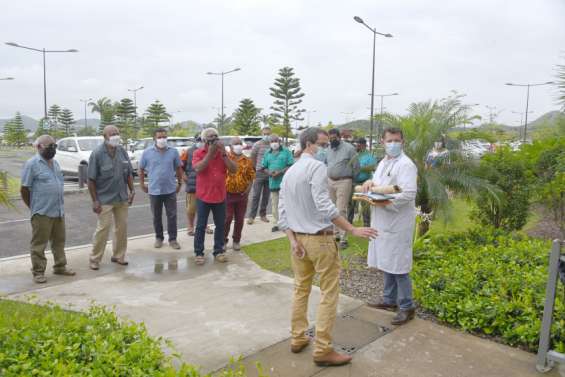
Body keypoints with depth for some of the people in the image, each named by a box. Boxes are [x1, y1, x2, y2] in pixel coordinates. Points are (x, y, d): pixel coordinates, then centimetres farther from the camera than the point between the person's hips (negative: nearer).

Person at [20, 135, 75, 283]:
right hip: (42, 213, -7)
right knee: (39, 244, 3)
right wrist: (34, 207, 0)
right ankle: (38, 272, 12)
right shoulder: (32, 164, -8)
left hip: (59, 211, 7)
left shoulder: (55, 163, 13)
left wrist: (60, 204, 15)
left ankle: (60, 266, 27)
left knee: (59, 241, 15)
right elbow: (24, 189, -7)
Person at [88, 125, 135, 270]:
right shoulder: (97, 154, -11)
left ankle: (118, 255, 25)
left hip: (122, 198, 5)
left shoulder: (122, 151, 4)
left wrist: (132, 190, 5)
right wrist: (95, 200, -13)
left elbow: (129, 173, 12)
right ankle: (94, 259, 11)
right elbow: (91, 179, -11)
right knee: (103, 228, -3)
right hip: (105, 199, -5)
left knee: (122, 227, 11)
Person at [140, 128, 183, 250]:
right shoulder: (147, 153, -3)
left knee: (172, 216, 3)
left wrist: (179, 183, 10)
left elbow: (178, 168, 9)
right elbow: (141, 169, 7)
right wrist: (142, 184, 6)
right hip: (154, 190, 0)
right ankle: (159, 238, 26)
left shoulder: (173, 152, -1)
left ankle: (173, 239, 12)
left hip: (170, 190, 0)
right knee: (156, 216, 11)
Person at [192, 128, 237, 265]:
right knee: (201, 226, 4)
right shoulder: (198, 153, -4)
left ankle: (218, 251, 22)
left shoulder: (222, 153, 4)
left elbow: (234, 170, -7)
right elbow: (198, 168, -23)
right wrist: (210, 153, -23)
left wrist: (223, 154, -15)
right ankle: (199, 253, 14)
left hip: (220, 196, 3)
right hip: (203, 196, -3)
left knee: (220, 226, 10)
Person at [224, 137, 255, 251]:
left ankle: (236, 241, 24)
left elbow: (251, 176, 9)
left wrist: (248, 188, -4)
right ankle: (223, 240, 16)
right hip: (228, 194, -3)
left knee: (239, 219, 10)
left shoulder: (247, 160, 5)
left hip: (242, 195, 3)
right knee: (226, 218, 1)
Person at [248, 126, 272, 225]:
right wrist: (257, 168, 8)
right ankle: (251, 216, 1)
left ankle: (263, 215, 21)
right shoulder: (257, 145, -3)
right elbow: (252, 158, 4)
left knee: (266, 196, 10)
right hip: (259, 173, -2)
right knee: (256, 195, -2)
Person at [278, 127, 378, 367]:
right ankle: (322, 350, 8)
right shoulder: (317, 167, -15)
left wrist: (293, 240, 0)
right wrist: (353, 230, -21)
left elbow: (282, 212, 5)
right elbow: (325, 206, -24)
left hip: (298, 239, 8)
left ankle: (298, 339, 29)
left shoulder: (289, 172, 10)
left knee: (300, 289, 18)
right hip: (320, 239, -8)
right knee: (329, 294, 2)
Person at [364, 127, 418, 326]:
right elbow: (377, 184, 22)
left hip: (398, 223, -9)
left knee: (398, 266, -2)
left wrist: (383, 202, -24)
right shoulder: (382, 163, 14)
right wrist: (370, 183, -1)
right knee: (386, 263, 17)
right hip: (383, 221, 9)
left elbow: (409, 194, -22)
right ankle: (389, 299, 32)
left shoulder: (406, 165, -14)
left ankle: (406, 307, 11)